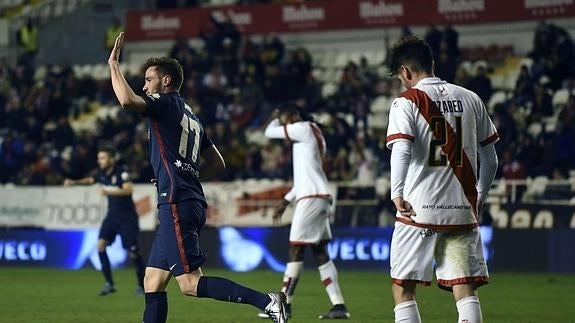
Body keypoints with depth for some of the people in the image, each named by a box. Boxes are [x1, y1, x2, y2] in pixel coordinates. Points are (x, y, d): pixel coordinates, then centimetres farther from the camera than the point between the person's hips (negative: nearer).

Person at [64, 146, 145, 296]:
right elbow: (90, 180, 24)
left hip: (127, 217, -6)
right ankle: (109, 283, -6)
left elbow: (128, 189, -32)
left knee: (133, 252, -6)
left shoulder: (121, 172, -18)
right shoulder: (102, 173, 3)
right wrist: (74, 182, 10)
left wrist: (109, 192, -39)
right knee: (101, 244, -12)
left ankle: (142, 285, 11)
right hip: (112, 215, 6)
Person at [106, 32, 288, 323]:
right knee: (152, 283, 9)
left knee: (190, 283, -14)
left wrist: (114, 64, -9)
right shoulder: (190, 116, 23)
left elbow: (127, 100, -23)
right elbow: (217, 164, 28)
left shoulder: (165, 103, -3)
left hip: (177, 204, -10)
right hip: (192, 201, 10)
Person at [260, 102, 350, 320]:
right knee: (320, 253, 7)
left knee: (296, 250, -6)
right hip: (319, 197, 10)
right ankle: (339, 306, 2)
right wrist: (286, 201, 23)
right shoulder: (311, 134, 22)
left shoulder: (304, 129, -7)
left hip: (311, 198, -10)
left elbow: (270, 132, -3)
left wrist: (276, 118, 18)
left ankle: (284, 304, -4)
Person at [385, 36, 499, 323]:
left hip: (419, 210, -4)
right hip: (463, 211, 4)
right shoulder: (471, 100, 11)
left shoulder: (406, 102, -3)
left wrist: (397, 194, -21)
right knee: (466, 291, 2)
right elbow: (490, 159, 16)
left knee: (403, 289, 5)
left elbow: (401, 151, -19)